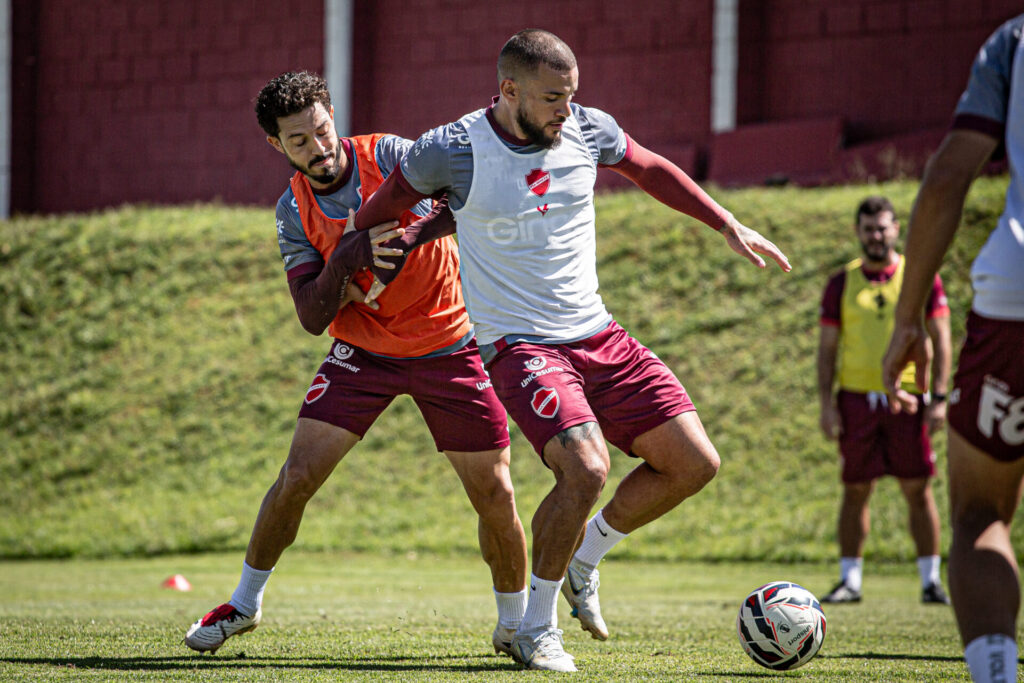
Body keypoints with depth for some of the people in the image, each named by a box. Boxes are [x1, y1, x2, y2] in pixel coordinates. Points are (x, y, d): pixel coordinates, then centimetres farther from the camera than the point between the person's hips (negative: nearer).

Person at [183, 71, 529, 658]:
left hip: (448, 346, -2)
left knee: (495, 495, -4)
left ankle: (515, 623, 17)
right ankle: (244, 604, 14)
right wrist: (345, 261, -29)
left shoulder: (391, 157, -13)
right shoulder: (294, 210, -4)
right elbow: (313, 317, -10)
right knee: (298, 476, -6)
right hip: (363, 353, 2)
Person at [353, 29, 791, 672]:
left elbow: (652, 169, 19)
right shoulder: (454, 150, -13)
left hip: (598, 334, 6)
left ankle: (583, 559, 20)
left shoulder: (588, 130, 0)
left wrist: (730, 226, 20)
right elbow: (389, 201, 6)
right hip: (519, 345, -6)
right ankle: (537, 630, -8)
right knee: (587, 469, -28)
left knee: (695, 462, -3)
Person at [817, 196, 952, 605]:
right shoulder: (841, 284, 8)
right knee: (855, 491, 3)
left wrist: (939, 398, -5)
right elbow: (826, 349, 9)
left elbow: (941, 340, 4)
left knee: (918, 490, -2)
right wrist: (826, 405, 0)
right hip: (856, 398, 1)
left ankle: (931, 580, 4)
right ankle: (849, 580, 9)